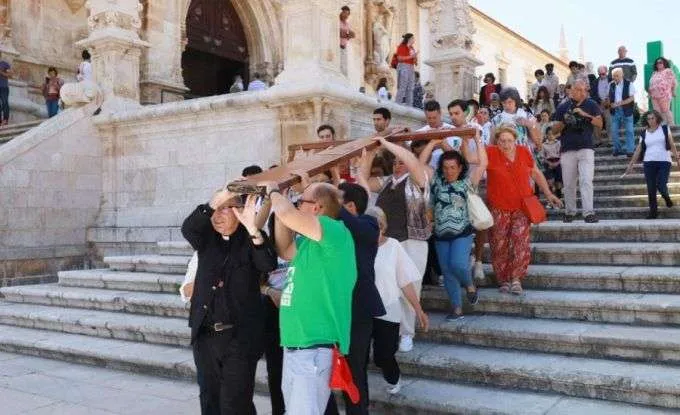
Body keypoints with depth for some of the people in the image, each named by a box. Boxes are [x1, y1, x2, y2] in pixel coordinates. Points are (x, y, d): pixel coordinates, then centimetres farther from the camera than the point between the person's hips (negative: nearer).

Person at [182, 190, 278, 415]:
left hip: (239, 336, -4)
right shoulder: (206, 237, 7)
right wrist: (213, 204, -30)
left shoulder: (250, 239, -4)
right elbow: (187, 228, -15)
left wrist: (252, 228, -36)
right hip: (205, 334, 5)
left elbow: (268, 264, -22)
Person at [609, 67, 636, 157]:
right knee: (613, 131, 4)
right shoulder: (611, 85, 8)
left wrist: (621, 103, -21)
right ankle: (617, 149, 17)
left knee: (629, 131, 0)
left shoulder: (629, 84, -5)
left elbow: (632, 98, -9)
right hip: (615, 110, 4)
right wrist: (611, 104, -7)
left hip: (626, 110, -4)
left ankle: (630, 150, 7)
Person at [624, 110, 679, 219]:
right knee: (651, 188, -1)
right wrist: (631, 163, 6)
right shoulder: (644, 134, 8)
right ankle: (653, 210, 8)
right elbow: (638, 150, 9)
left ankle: (666, 197, 23)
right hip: (649, 163, 2)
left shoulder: (665, 129, 5)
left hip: (664, 162, -1)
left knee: (661, 186, -11)